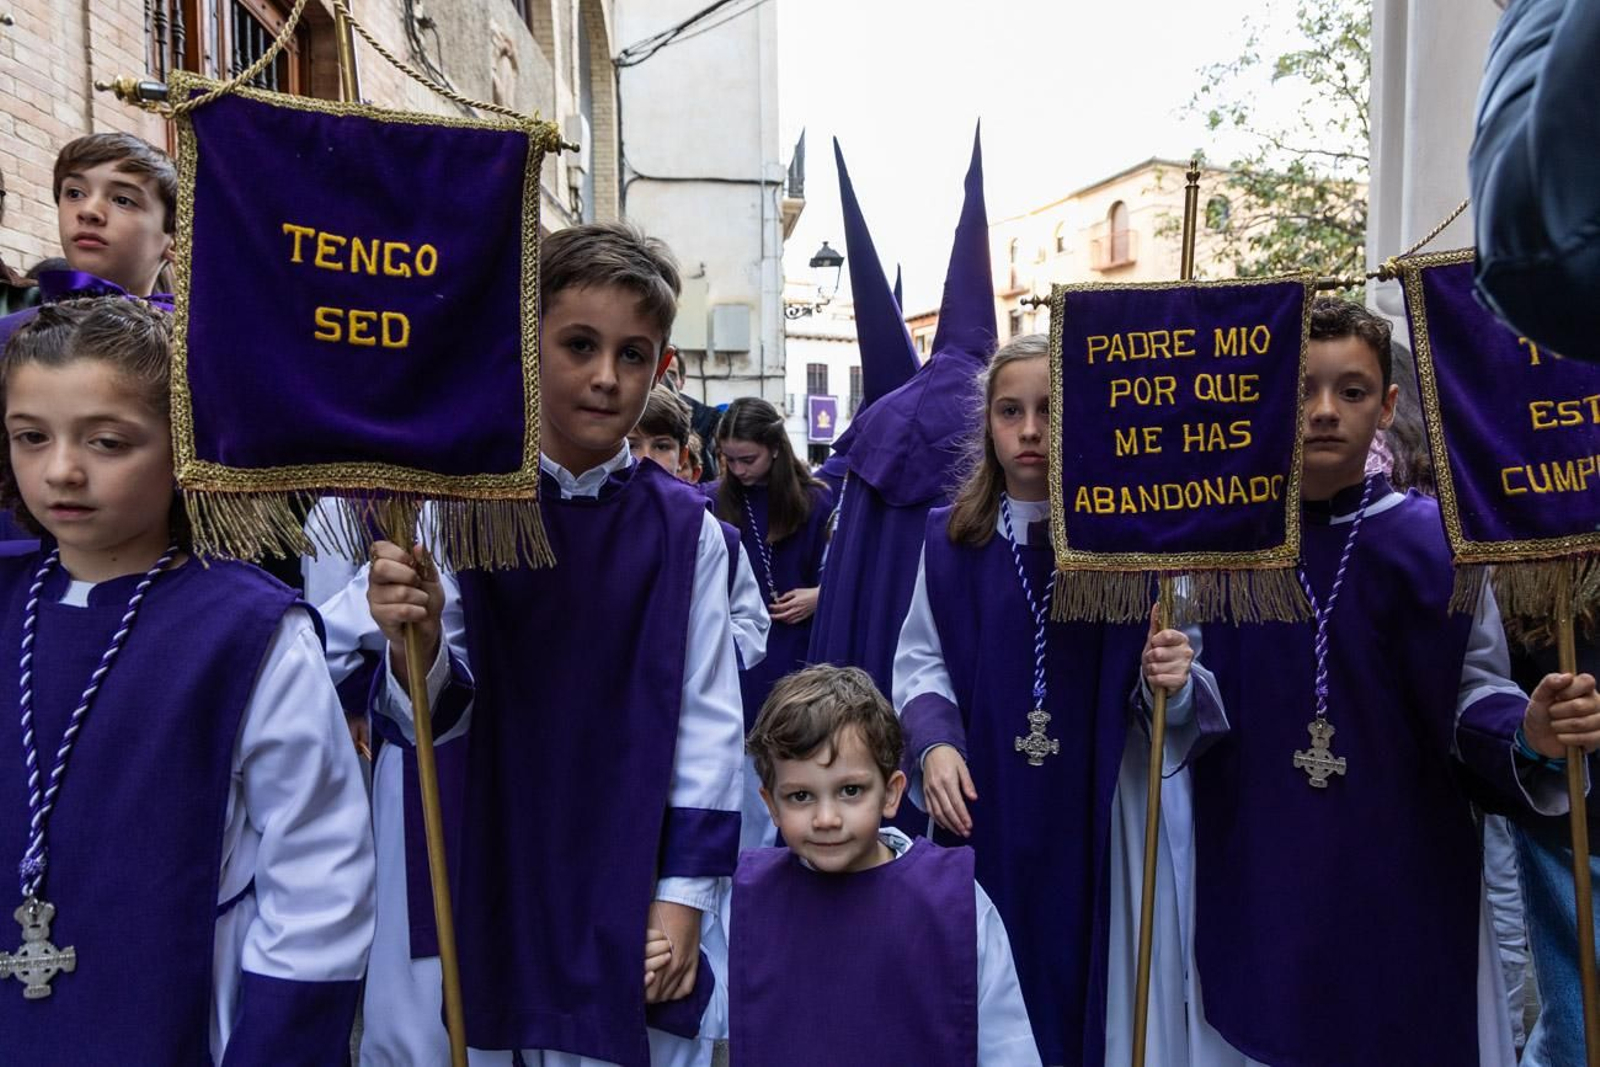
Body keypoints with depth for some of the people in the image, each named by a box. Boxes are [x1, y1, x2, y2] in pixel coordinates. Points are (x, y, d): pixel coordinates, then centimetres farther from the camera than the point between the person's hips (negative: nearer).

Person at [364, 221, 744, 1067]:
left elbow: (710, 719, -2)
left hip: (628, 897, 0)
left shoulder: (684, 527, -6)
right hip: (487, 895, 0)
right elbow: (436, 719, -6)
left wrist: (685, 893, -3)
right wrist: (415, 644, -26)